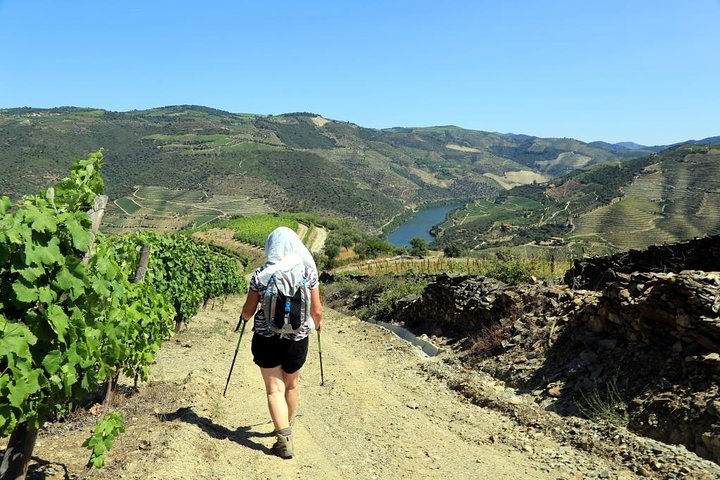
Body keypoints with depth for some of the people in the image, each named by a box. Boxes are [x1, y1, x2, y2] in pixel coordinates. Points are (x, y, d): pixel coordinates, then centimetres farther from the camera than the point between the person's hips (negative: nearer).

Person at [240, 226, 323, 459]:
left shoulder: (261, 274, -9)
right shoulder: (307, 271, -7)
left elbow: (248, 310, -3)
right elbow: (316, 310, -3)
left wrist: (244, 317, 21)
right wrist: (318, 322, 19)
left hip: (266, 338, -2)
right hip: (297, 338, 2)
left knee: (274, 388, 8)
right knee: (291, 384, 22)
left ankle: (284, 440, 2)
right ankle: (287, 428, 42)